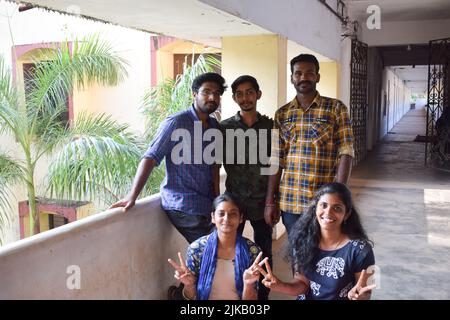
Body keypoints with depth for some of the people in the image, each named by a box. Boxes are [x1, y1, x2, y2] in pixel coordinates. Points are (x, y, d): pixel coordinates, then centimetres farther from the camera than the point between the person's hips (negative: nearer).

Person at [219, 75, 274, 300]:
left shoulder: (270, 126, 1)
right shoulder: (224, 128, 0)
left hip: (263, 202, 1)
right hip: (233, 201, 0)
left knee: (264, 254, 10)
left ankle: (262, 296, 26)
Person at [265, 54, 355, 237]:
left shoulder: (336, 108, -1)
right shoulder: (282, 114, 8)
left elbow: (345, 153, -7)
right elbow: (276, 160, 8)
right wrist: (270, 201, 4)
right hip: (289, 201, 3)